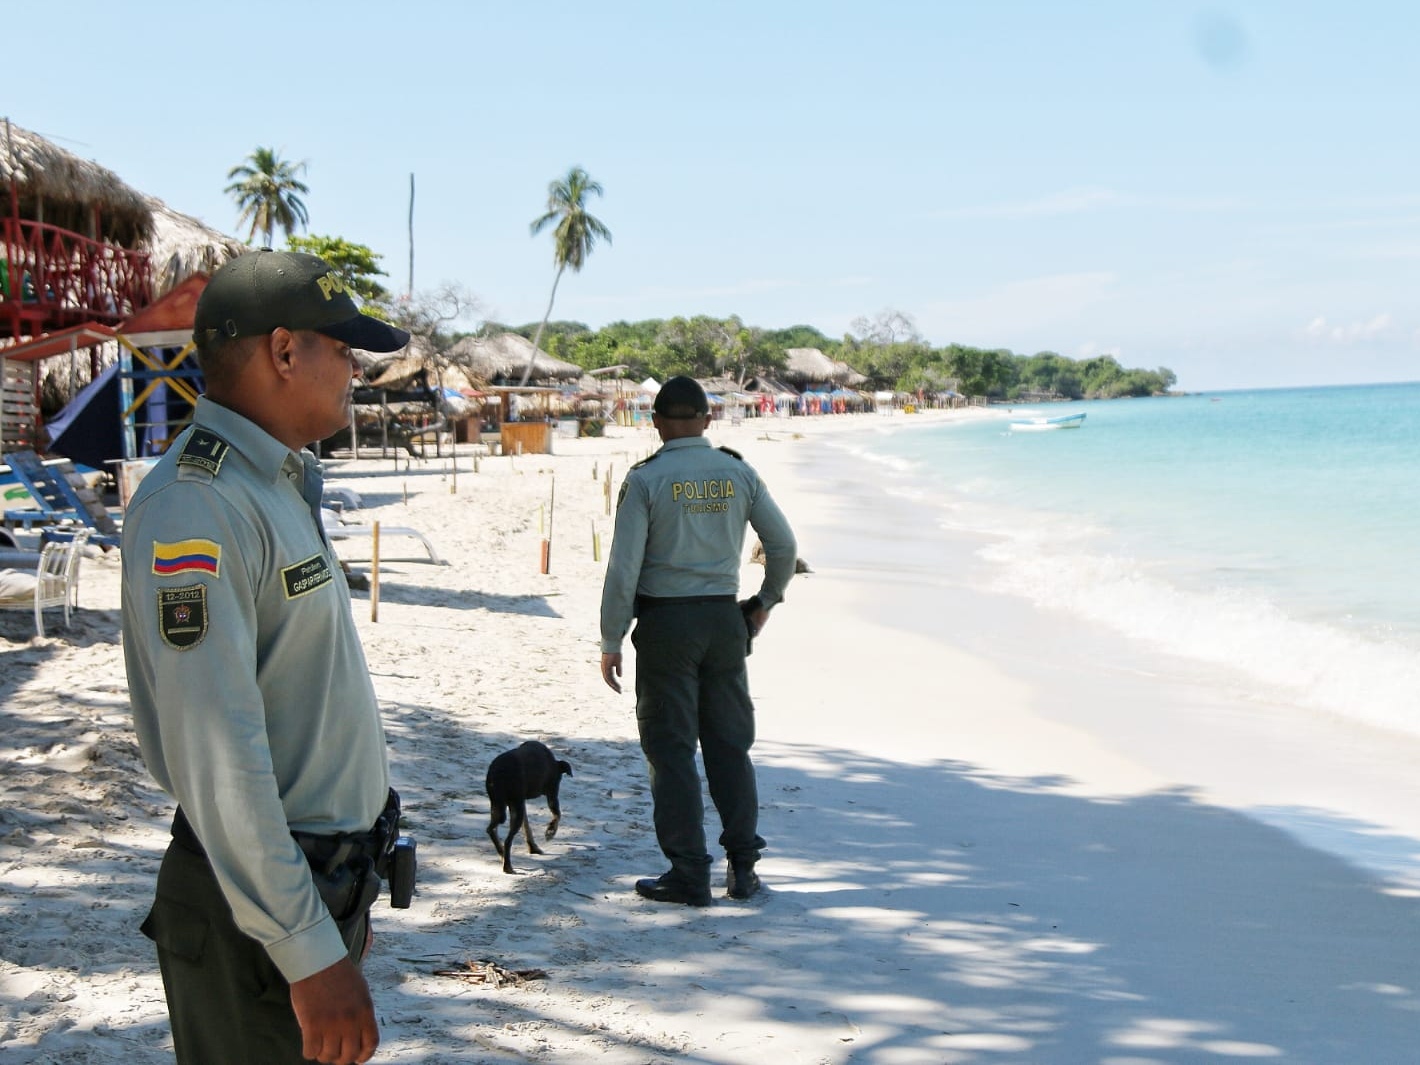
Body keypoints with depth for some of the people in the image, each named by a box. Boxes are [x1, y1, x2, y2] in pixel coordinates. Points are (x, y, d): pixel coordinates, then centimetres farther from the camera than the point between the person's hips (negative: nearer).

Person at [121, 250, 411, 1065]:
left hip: (327, 885, 9)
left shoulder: (281, 487, 13)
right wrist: (307, 952, -25)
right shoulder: (196, 506, -19)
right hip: (260, 907, -9)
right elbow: (217, 755, -25)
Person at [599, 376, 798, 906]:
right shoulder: (739, 474, 4)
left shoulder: (645, 479, -7)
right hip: (725, 618, 4)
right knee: (730, 744, 12)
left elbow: (623, 568, -11)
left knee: (671, 749, 2)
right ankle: (742, 866, 15)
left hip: (665, 623, -4)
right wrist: (766, 602, 24)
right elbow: (783, 545, 8)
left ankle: (689, 875, 4)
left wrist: (611, 642, -4)